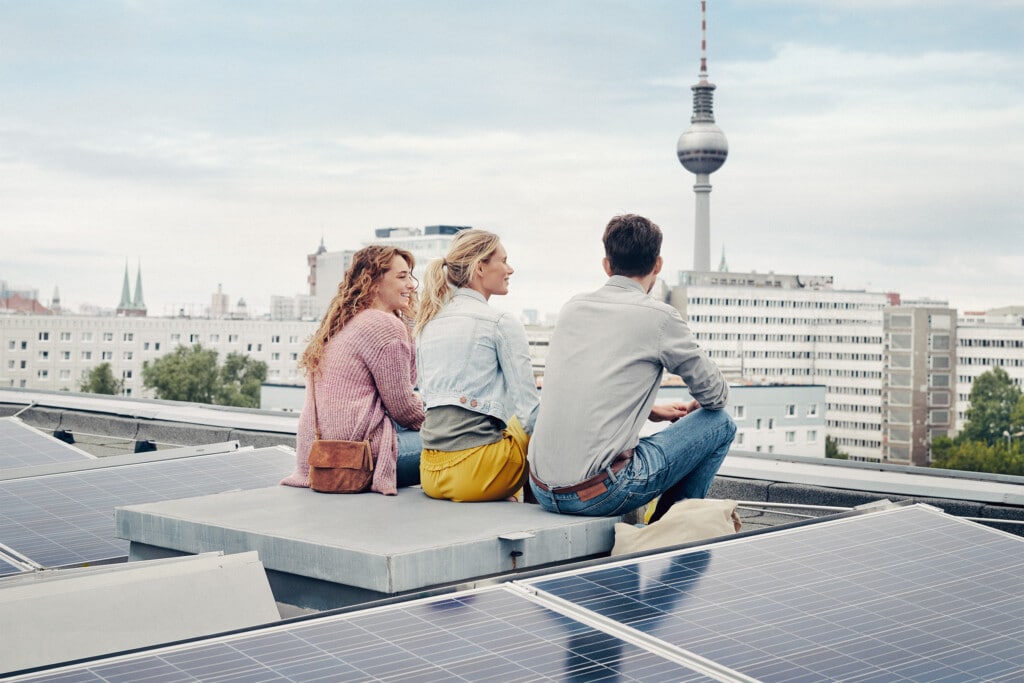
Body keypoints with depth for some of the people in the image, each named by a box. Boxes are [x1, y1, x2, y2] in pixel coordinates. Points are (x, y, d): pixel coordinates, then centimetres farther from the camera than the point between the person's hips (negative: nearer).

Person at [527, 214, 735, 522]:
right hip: (600, 494, -7)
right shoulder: (658, 316, -5)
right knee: (720, 424, 11)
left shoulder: (572, 307, 12)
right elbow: (715, 394, 6)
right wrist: (695, 409, 28)